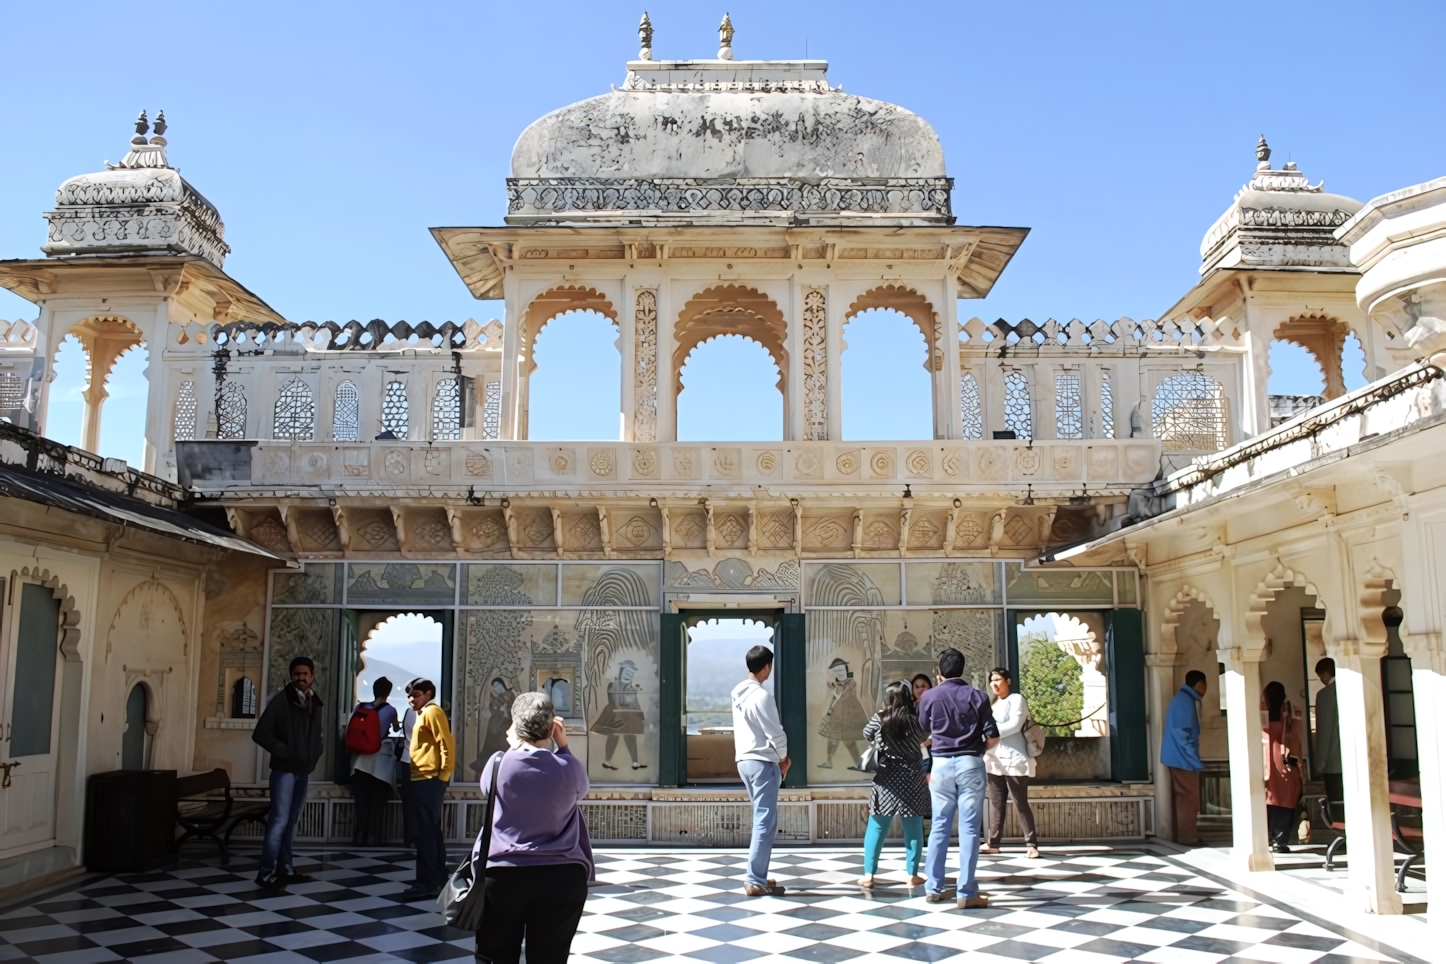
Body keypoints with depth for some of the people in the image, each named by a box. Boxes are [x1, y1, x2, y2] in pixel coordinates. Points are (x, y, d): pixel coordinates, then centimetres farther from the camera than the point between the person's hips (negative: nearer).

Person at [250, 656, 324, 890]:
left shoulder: (315, 704, 9)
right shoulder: (281, 700, -11)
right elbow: (260, 734, -15)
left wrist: (314, 754, 4)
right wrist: (285, 752, -16)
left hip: (303, 770, 6)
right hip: (285, 769, -6)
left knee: (291, 821, 12)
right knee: (279, 820, -10)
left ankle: (285, 869, 18)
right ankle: (267, 873, -6)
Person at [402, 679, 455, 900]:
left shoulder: (432, 712, -9)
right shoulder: (424, 714, 21)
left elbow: (447, 744, -17)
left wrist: (443, 776, -17)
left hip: (428, 779, -10)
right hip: (423, 779, 10)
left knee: (425, 831, -10)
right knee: (431, 831, 12)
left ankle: (428, 882, -8)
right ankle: (438, 879, 17)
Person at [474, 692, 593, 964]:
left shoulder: (497, 764, -5)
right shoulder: (569, 767, -6)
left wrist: (514, 746, 18)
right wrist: (563, 746, 10)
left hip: (501, 875, 0)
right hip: (561, 877, 0)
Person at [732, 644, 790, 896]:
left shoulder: (739, 693, 11)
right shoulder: (761, 695, -17)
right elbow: (775, 733, -16)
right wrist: (784, 758, 3)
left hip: (745, 760, 9)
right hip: (762, 762, -9)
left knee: (761, 820, 16)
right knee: (765, 822, -6)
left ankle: (757, 876, 19)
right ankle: (755, 881, -7)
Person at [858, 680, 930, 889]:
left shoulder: (879, 719, -6)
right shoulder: (915, 718, -7)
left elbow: (867, 735, 12)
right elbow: (926, 736, 11)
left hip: (887, 780, 1)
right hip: (912, 780, 0)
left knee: (876, 828, 7)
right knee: (913, 829, 7)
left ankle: (868, 875, 7)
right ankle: (912, 875, 11)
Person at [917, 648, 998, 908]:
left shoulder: (928, 697, 3)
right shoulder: (976, 696, -2)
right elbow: (993, 736, -4)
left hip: (941, 764, 2)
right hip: (970, 763, -2)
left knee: (939, 826, 10)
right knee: (969, 828, 0)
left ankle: (933, 887, 13)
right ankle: (967, 893, 0)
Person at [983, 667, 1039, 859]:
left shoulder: (1016, 699, -2)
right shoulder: (993, 704, 21)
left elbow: (1014, 725, -15)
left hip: (1013, 759, -7)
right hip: (994, 759, 7)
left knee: (1020, 803, -7)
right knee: (996, 802, 6)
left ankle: (1031, 844, -4)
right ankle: (993, 843, 8)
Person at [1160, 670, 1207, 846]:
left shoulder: (1182, 699, 16)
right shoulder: (1186, 702, -16)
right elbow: (1185, 735, -20)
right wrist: (1196, 762, -18)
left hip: (1177, 757, 10)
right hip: (1183, 758, -10)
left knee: (1182, 797, 12)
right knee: (1189, 798, -6)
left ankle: (1183, 835, 16)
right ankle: (1188, 837, -3)